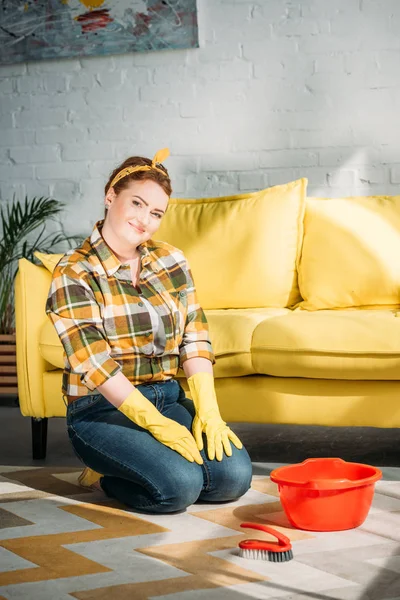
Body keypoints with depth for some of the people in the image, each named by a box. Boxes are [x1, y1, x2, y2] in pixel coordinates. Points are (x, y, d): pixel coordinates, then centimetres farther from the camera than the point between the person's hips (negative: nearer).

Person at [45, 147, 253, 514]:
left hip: (168, 399, 6)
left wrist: (208, 411, -10)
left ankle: (130, 466, 6)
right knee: (179, 485, -28)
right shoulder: (75, 273, -9)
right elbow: (94, 363, -16)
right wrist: (155, 424, -21)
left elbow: (195, 340, 4)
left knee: (234, 475, -18)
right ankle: (103, 476, 2)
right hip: (102, 410, -6)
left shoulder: (171, 260, 8)